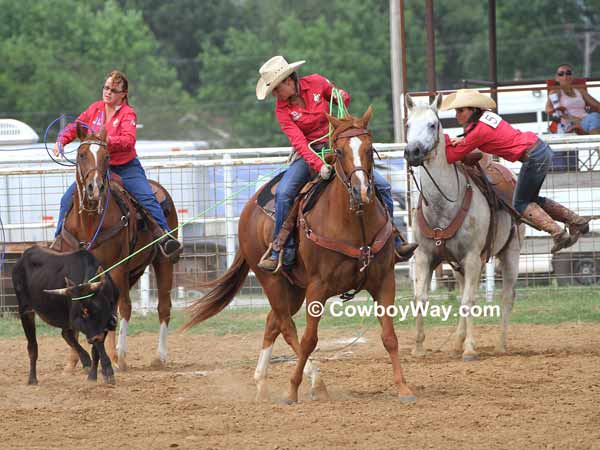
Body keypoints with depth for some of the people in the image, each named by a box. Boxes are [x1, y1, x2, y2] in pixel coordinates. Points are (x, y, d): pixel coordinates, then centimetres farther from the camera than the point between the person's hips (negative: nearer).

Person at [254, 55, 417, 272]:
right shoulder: (282, 110, -11)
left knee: (382, 186, -11)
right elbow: (298, 141, -21)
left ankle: (394, 241, 3)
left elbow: (342, 98, 12)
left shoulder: (316, 83, -7)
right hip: (307, 154, -1)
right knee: (283, 193, -28)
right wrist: (318, 165, -36)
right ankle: (282, 251, -17)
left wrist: (343, 99, -13)